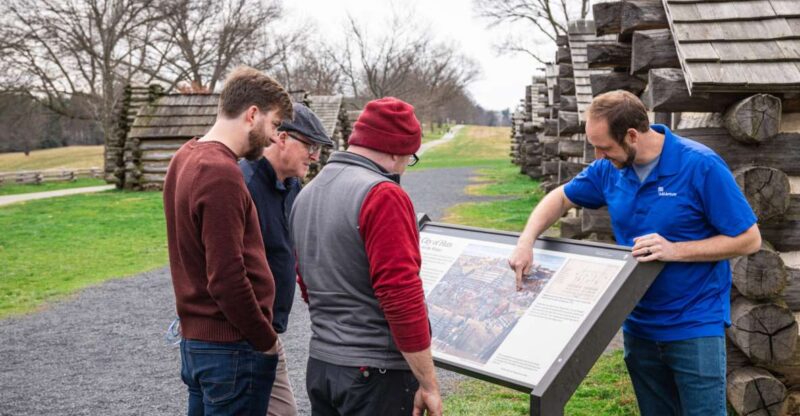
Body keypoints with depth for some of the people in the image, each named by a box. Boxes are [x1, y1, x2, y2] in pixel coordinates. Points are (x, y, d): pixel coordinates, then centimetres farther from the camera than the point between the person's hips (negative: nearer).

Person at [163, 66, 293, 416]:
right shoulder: (221, 174, -21)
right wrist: (266, 340, -11)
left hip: (194, 338, 9)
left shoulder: (185, 158, 9)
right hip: (232, 347, -9)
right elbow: (227, 278, -24)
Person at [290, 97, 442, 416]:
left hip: (319, 365, 8)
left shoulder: (306, 194, 9)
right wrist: (428, 383, -15)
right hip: (376, 372, -8)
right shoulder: (382, 196, -17)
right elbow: (402, 296, -21)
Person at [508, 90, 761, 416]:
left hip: (695, 327, -5)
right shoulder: (610, 169, -1)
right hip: (638, 325, 5)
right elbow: (561, 197, 13)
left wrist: (675, 250, -24)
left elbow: (749, 239, -13)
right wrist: (526, 242, -4)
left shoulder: (701, 166, -18)